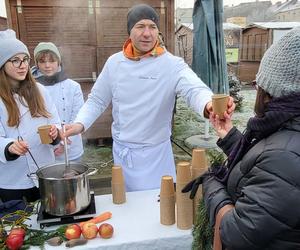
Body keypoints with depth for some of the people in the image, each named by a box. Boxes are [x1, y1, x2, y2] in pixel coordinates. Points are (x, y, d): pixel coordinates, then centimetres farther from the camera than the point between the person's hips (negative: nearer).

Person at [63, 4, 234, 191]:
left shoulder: (172, 64, -14)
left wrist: (208, 104, -54)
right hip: (121, 150, 4)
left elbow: (194, 89, -31)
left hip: (155, 153, -3)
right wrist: (80, 124, -9)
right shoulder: (114, 62, -2)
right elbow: (97, 99, 7)